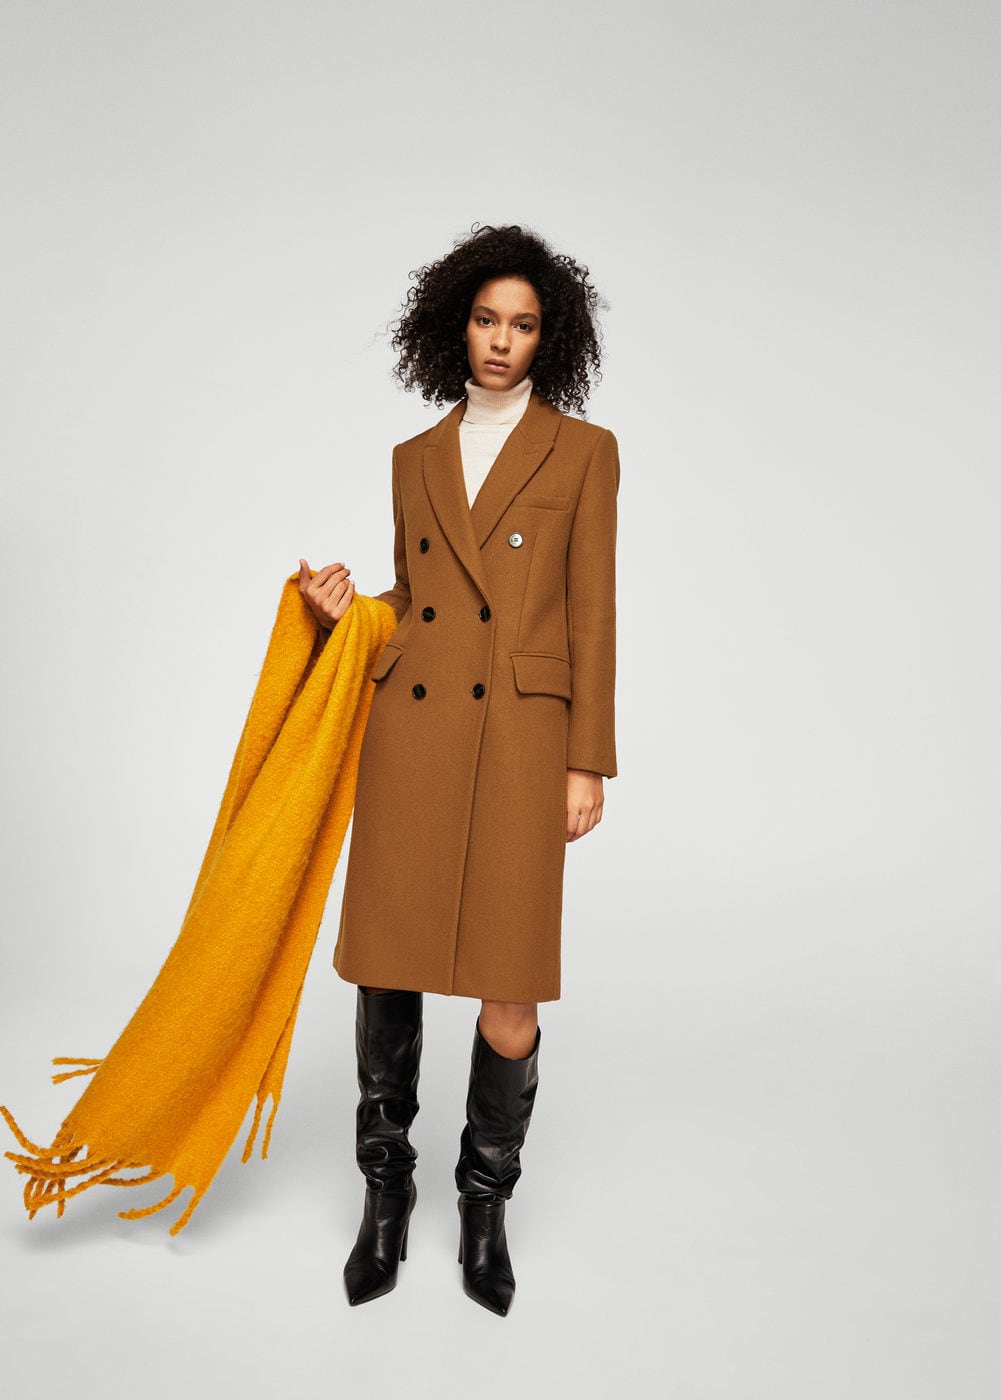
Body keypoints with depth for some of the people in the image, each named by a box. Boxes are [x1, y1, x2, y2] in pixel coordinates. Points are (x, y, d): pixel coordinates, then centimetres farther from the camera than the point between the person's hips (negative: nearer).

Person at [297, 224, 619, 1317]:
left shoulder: (583, 451, 7)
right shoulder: (415, 459, 16)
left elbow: (593, 615, 1)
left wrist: (588, 762, -4)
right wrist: (347, 609, -1)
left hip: (519, 737, -3)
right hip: (409, 731, 3)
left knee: (509, 997, -3)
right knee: (386, 970, 5)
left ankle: (486, 1204, 21)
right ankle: (386, 1187, 27)